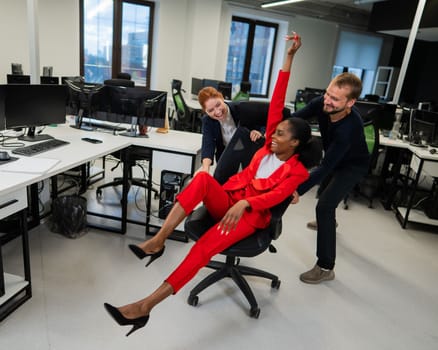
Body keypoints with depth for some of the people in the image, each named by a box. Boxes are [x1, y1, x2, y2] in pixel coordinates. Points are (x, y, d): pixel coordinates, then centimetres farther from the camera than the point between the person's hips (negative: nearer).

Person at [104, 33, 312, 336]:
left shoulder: (297, 172, -1)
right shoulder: (269, 146, 11)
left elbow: (276, 196, -20)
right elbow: (277, 101, 5)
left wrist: (244, 203, -40)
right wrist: (289, 58, 2)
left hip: (252, 214, -4)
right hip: (227, 200, 5)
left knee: (207, 245, -34)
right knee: (203, 177, -31)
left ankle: (147, 305, -34)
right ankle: (157, 241, -36)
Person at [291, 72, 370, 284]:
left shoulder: (349, 128, -41)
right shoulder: (321, 104, -27)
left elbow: (326, 166, -41)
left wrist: (300, 190, -45)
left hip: (352, 166, -7)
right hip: (333, 160, 8)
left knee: (324, 206, -19)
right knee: (323, 192, 29)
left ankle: (326, 268, -8)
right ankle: (328, 222, 63)